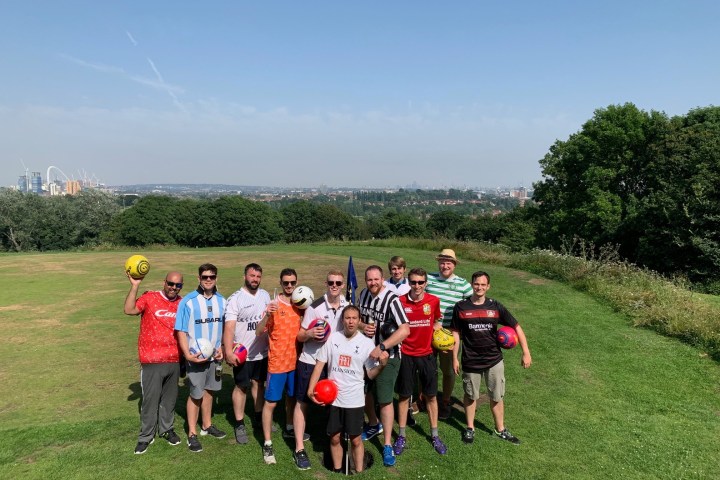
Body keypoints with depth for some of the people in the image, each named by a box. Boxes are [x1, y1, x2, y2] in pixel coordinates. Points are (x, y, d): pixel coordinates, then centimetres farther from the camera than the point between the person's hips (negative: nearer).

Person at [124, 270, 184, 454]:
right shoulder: (149, 298, -7)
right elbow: (129, 310, -22)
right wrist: (134, 286, -26)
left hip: (174, 361, 4)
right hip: (152, 362, -3)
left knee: (170, 398, 16)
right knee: (150, 399, 4)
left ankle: (167, 429, 34)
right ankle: (146, 436, 21)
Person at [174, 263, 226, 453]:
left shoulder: (221, 301, -1)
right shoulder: (188, 301, -14)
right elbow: (181, 331, -12)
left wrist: (222, 348, -2)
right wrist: (188, 354, -20)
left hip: (215, 355, 4)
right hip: (196, 356, -4)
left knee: (209, 390, 18)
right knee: (195, 394, 6)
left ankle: (207, 425, 36)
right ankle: (192, 433, 21)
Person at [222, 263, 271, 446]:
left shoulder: (265, 295, 2)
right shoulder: (235, 299, -15)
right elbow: (229, 327, -21)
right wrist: (228, 351, -29)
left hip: (262, 351, 5)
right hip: (242, 353, -5)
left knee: (258, 383, 17)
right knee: (241, 387, 8)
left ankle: (259, 417, 33)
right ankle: (239, 424, 21)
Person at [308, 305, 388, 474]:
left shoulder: (367, 343, -5)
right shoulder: (331, 338, -4)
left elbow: (371, 374, -3)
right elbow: (319, 364, -1)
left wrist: (382, 365, -23)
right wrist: (310, 389, -10)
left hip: (355, 399, -1)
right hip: (332, 398, 1)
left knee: (356, 440, 9)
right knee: (334, 438, 14)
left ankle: (359, 473, 26)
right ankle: (337, 471, 34)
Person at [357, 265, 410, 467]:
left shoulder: (392, 300, -23)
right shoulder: (364, 294, -1)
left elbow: (405, 330, -30)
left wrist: (381, 347, -33)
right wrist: (362, 326, -12)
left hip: (387, 356, -6)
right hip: (366, 352, 6)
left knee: (384, 400, -2)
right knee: (365, 392, 19)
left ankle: (387, 445, 13)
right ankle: (374, 425, 46)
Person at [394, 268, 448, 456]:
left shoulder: (434, 301, -5)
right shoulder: (400, 301, -10)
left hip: (427, 354, 2)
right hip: (406, 355, -1)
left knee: (431, 396, 11)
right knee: (404, 396, 9)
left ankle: (434, 436, 27)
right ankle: (401, 436, 24)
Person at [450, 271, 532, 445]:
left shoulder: (495, 306, -6)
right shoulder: (461, 307, -8)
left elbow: (516, 327, -2)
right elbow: (456, 333, -1)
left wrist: (526, 353, -7)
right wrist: (454, 358, -2)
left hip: (494, 360, 1)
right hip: (470, 362, -1)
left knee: (497, 397, 13)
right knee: (470, 396, 15)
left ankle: (500, 429, 32)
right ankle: (470, 428, 34)